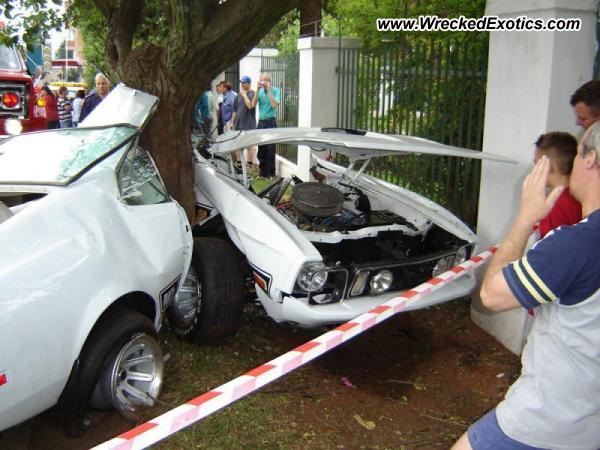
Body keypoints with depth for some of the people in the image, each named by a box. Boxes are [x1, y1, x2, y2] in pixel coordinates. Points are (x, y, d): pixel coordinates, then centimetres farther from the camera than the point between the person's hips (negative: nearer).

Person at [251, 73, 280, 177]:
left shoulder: (275, 91, -4)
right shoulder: (260, 91, 9)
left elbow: (274, 105, -17)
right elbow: (253, 104, -1)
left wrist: (269, 90, -16)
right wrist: (257, 90, -8)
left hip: (271, 122, -5)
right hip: (261, 122, 5)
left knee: (270, 149, -4)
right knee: (261, 148, 9)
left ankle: (270, 173, 3)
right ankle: (262, 171, 19)